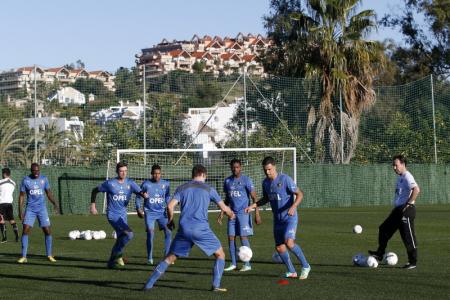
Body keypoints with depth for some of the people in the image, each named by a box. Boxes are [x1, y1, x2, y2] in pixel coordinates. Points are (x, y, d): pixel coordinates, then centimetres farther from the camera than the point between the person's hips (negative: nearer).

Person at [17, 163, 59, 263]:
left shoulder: (44, 179, 2)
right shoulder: (26, 180, -3)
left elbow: (49, 192, 9)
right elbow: (21, 195, 1)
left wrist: (54, 203, -6)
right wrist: (20, 211, -5)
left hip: (42, 208, 1)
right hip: (30, 209, -1)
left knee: (47, 231, -3)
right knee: (25, 230, -12)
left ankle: (49, 255, 11)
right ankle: (23, 256, -6)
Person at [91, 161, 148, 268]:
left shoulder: (130, 183, 3)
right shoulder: (110, 183, -7)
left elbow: (139, 192, -8)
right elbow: (95, 191, 5)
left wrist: (144, 194, -32)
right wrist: (93, 205, -1)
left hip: (123, 215, 6)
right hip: (113, 215, -6)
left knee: (121, 239, 12)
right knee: (129, 234, -22)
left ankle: (112, 261, 29)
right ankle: (117, 255, -6)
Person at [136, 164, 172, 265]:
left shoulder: (166, 184, -1)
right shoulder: (146, 184, -7)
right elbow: (138, 196, 5)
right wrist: (138, 208, -6)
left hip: (162, 212, 3)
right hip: (150, 212, -2)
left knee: (168, 232, -9)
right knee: (150, 233, -13)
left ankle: (167, 256, 4)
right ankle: (149, 258, 0)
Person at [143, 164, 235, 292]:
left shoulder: (181, 188, 12)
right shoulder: (208, 189, 7)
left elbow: (170, 206, -1)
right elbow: (224, 208, 11)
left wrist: (171, 220, 17)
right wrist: (231, 215, 32)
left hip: (184, 229, 3)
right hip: (201, 229, -3)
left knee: (170, 257, 13)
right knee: (220, 255, 12)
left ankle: (149, 284, 7)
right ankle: (216, 285, 0)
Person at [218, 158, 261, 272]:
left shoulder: (246, 180, -6)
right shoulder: (227, 181, 10)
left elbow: (254, 197, -7)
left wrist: (257, 214, -13)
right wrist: (222, 213, 13)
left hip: (243, 213, -5)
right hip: (232, 213, 5)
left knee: (243, 237, -7)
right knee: (231, 238, 2)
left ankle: (247, 264, 0)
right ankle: (233, 264, 11)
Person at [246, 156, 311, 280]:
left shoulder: (285, 179, -15)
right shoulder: (265, 182, 5)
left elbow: (299, 194, -15)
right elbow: (265, 199, 21)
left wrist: (293, 206, -31)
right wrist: (252, 206, 7)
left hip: (290, 218, -7)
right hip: (277, 219, 7)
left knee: (289, 242, -24)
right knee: (279, 247, 5)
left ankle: (305, 266, -6)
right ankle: (292, 272, 21)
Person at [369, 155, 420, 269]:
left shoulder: (407, 177, -15)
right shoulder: (400, 177, 15)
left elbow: (416, 190, -29)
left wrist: (408, 204, -24)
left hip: (406, 210, -10)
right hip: (398, 210, 10)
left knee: (408, 236, -4)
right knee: (383, 229, 12)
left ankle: (413, 262, 4)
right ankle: (380, 253, 19)